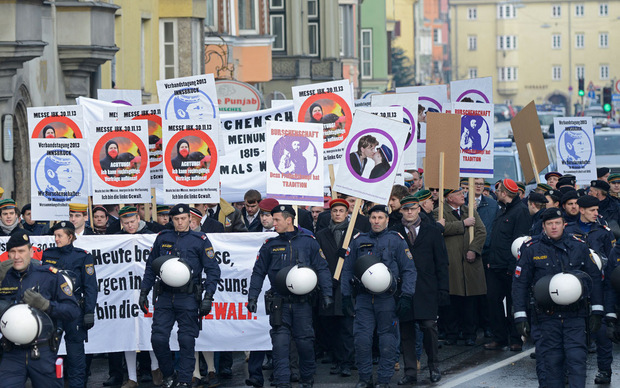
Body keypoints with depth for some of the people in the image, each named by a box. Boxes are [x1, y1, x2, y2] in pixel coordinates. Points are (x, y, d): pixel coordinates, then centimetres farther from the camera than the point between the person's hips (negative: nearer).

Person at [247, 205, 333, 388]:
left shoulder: (308, 242, 3)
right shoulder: (270, 245, 7)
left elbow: (322, 269, 5)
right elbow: (258, 272, 11)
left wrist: (327, 294, -3)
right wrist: (252, 297, 3)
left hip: (302, 302, -1)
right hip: (279, 302, 1)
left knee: (305, 341, 3)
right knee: (280, 342, -7)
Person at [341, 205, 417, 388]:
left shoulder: (396, 240, 4)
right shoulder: (358, 241, 12)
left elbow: (409, 270, 2)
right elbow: (347, 270, 15)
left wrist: (406, 297, -7)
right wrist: (346, 296, 8)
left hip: (388, 299, -2)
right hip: (364, 299, 2)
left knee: (388, 342, 0)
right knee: (361, 339, -4)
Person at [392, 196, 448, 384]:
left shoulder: (432, 232, 9)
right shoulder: (393, 233, 6)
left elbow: (442, 262, 8)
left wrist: (443, 289, 1)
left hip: (426, 290, -1)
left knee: (429, 326, -8)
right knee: (406, 330, 2)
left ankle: (434, 366, 11)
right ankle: (410, 372, 9)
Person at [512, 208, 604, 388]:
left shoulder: (579, 246, 6)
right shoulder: (531, 249, 2)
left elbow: (594, 277, 12)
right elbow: (520, 283, 5)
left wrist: (597, 311, 8)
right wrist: (520, 316, -1)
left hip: (575, 314, 0)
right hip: (547, 314, 0)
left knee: (576, 358, -9)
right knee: (552, 360, 3)